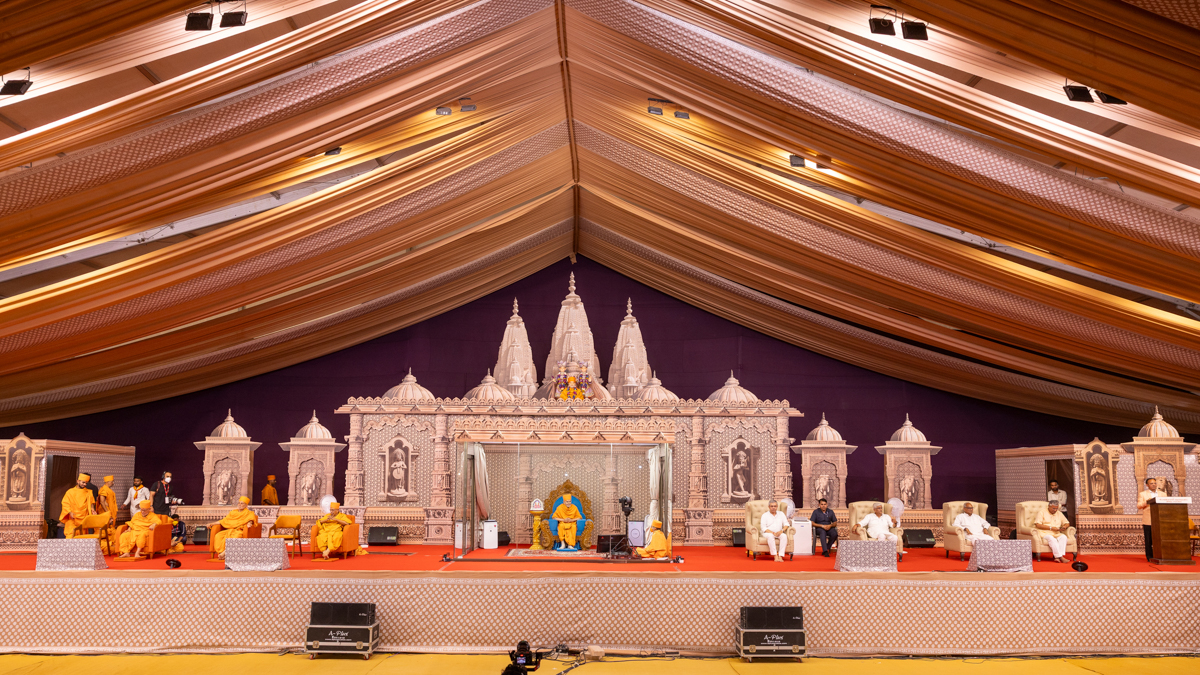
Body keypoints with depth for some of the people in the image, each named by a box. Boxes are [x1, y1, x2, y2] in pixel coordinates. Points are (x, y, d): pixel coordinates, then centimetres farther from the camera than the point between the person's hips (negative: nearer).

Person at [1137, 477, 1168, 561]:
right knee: (1149, 541, -1)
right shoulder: (1142, 494, 7)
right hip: (1148, 521, -2)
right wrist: (1147, 502, -19)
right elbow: (1139, 506, -2)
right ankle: (1150, 557, 4)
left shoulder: (1163, 494, 17)